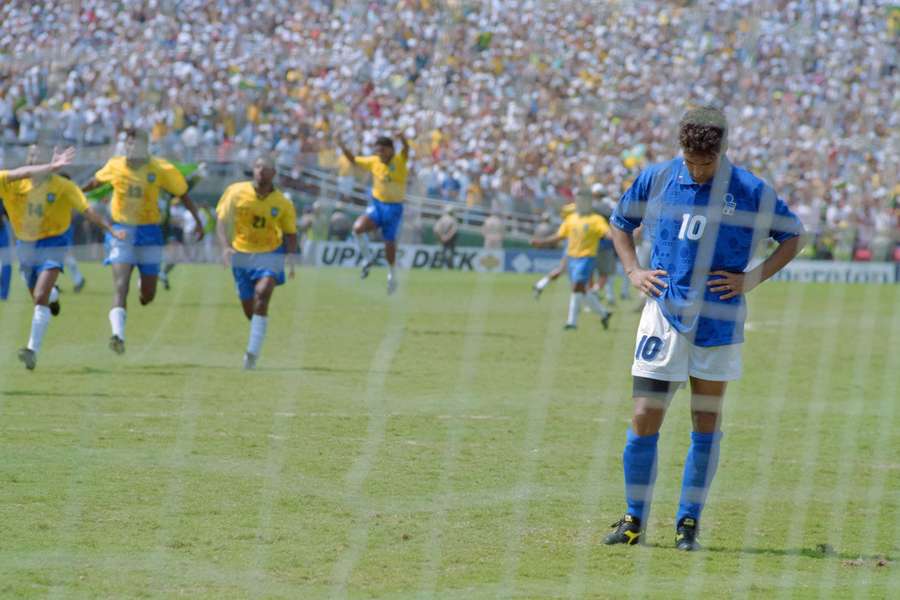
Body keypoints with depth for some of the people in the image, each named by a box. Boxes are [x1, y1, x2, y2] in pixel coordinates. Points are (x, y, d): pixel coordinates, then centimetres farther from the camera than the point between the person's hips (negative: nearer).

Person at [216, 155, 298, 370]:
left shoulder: (283, 204, -7)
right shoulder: (236, 192, -7)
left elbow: (290, 234, 2)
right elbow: (221, 220, -6)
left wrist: (291, 260, -12)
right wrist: (226, 246, -21)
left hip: (270, 255, -2)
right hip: (242, 254, 2)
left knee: (262, 295, -26)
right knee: (249, 309, 7)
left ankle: (253, 352, -26)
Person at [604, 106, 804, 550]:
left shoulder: (750, 192, -4)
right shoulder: (656, 179, 1)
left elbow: (792, 236, 7)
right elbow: (621, 223, 18)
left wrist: (753, 279, -4)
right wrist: (633, 270, 3)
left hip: (719, 322, -1)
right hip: (664, 314, 1)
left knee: (706, 425, 6)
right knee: (644, 421, -4)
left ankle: (689, 521, 15)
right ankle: (634, 519, 9)